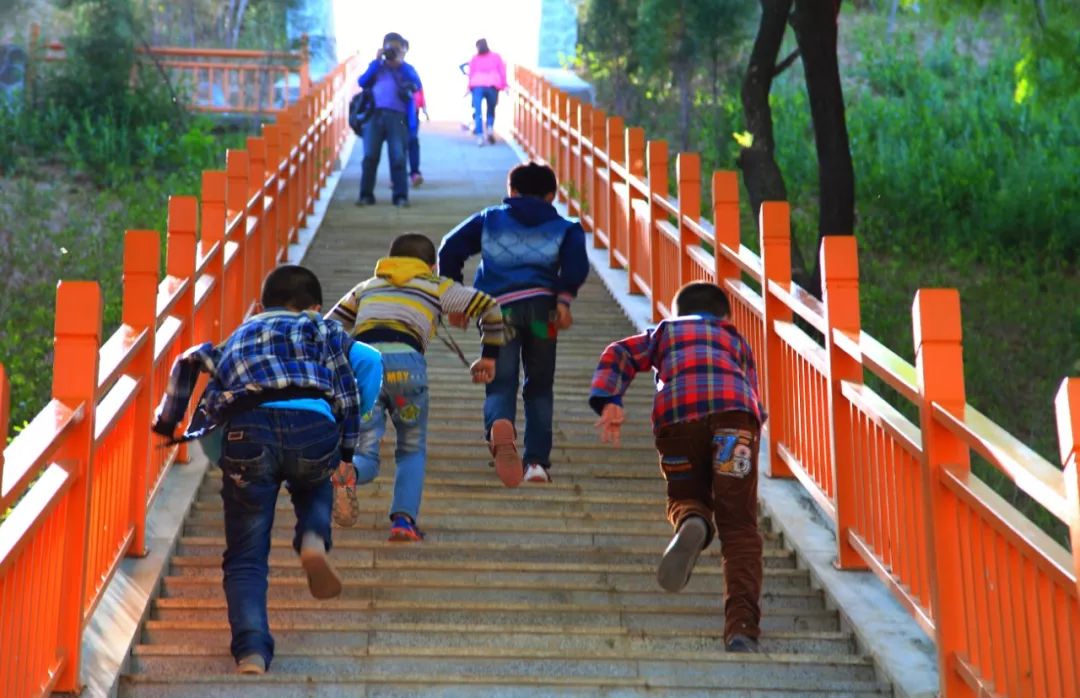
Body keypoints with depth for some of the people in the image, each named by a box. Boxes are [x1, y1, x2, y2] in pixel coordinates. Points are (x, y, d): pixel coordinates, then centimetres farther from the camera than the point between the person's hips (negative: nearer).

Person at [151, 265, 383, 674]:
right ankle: (313, 539, 3)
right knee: (314, 483, 35)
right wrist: (350, 447, 22)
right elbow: (368, 361, 18)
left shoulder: (237, 339, 37)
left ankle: (251, 653, -13)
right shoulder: (319, 328, 30)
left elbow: (191, 361, 25)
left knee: (245, 558, 8)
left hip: (246, 430, 1)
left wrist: (168, 422, 38)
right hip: (313, 425, 0)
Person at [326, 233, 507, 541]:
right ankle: (404, 519, -2)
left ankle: (347, 473, -29)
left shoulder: (366, 288, 35)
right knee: (413, 451, 18)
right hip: (405, 361, -2)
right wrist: (489, 356, 34)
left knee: (365, 456, 6)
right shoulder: (437, 287, 28)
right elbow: (490, 307, 26)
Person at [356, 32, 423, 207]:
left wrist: (401, 64, -4)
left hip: (397, 117, -1)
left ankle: (401, 196, -3)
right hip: (374, 115, 1)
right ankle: (366, 195, 1)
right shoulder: (377, 66, 18)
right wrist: (376, 61, -1)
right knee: (370, 156, -3)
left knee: (398, 157, -7)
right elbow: (362, 82, 2)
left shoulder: (407, 69, 16)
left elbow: (417, 85, -4)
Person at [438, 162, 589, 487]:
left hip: (499, 307, 0)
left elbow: (450, 248, 11)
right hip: (541, 306, 1)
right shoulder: (564, 227, 20)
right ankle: (537, 461, 6)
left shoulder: (489, 220, 22)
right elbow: (576, 259, -3)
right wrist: (564, 298, -7)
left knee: (501, 383, -4)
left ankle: (499, 425, -39)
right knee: (539, 386, 13)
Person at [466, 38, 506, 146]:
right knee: (491, 109, 18)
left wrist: (470, 86, 13)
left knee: (477, 112, -5)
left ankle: (479, 135, -17)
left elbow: (471, 73, 10)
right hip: (492, 85, 1)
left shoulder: (474, 58, 16)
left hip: (477, 85, -1)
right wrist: (504, 85, 8)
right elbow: (502, 71, 9)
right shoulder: (496, 56, 17)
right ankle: (490, 127, -6)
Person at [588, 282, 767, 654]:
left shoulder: (665, 331, 36)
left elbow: (619, 354, 15)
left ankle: (692, 523, -15)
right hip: (735, 411, 0)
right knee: (739, 529, 1)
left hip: (677, 413, 0)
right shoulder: (736, 339, 38)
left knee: (685, 497, 23)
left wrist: (609, 401, 3)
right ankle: (742, 628, -17)